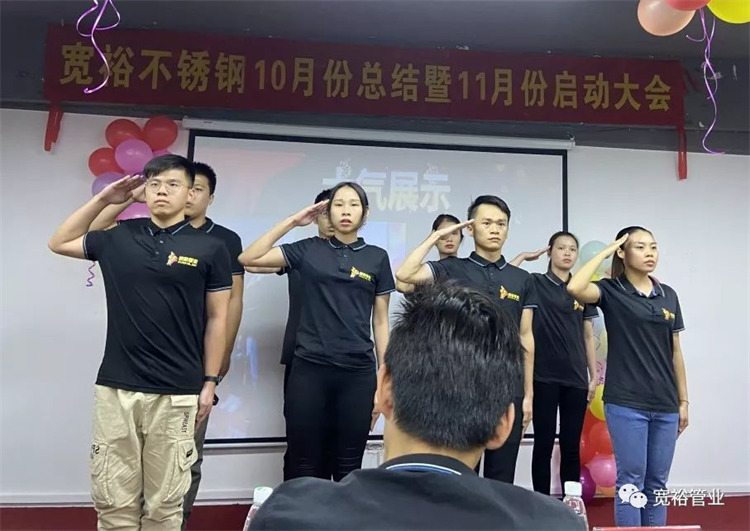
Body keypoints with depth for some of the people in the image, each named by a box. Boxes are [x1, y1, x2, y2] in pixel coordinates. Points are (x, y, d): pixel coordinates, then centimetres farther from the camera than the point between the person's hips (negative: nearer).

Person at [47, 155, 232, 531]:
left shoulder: (210, 249, -3)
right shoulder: (117, 237, 5)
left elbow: (217, 319, 1)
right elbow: (59, 243, 20)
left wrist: (210, 382, -1)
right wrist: (102, 199, 9)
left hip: (176, 393, -2)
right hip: (115, 387, 3)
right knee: (113, 498, 12)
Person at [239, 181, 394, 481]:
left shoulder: (377, 257, 6)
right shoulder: (308, 250, 5)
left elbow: (380, 321, 7)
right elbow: (248, 259, -3)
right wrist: (292, 221, -3)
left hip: (358, 373, 1)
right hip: (308, 369, 0)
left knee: (348, 467, 11)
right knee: (304, 466, 9)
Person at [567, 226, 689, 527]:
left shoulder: (668, 295, 10)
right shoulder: (611, 291, -5)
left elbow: (675, 352, 13)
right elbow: (575, 288, -27)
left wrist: (683, 400, 12)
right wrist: (606, 251, -15)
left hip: (665, 405, 5)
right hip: (626, 403, -5)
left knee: (657, 483, 14)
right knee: (631, 480, 3)